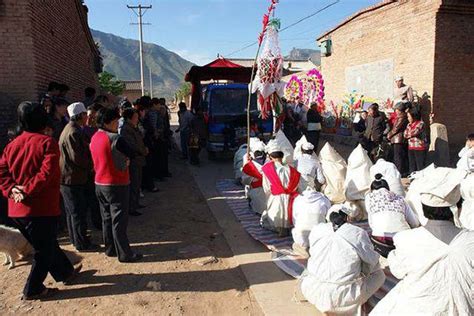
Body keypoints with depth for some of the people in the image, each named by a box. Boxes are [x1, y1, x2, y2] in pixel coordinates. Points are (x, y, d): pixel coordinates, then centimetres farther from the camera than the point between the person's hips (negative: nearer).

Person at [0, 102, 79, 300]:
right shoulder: (47, 142, -13)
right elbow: (47, 172, -23)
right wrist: (28, 190, -17)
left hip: (17, 209, 7)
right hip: (42, 208, -7)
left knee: (47, 244, 22)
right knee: (44, 250, 10)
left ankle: (65, 272, 38)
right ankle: (32, 290, 19)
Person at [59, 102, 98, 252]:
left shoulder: (70, 129, 12)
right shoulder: (74, 133, -20)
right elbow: (77, 157, -23)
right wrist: (91, 164, -9)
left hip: (68, 177, 10)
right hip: (73, 178, -10)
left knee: (72, 211, 19)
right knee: (78, 211, -1)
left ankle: (75, 239, 32)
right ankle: (82, 243, 8)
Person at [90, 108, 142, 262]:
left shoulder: (94, 138, 6)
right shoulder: (115, 139, -19)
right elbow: (133, 154, -16)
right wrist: (126, 159, 4)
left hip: (100, 184, 8)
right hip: (117, 184, -8)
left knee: (107, 217, 17)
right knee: (119, 220, -1)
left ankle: (110, 249, 28)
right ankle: (124, 253, 7)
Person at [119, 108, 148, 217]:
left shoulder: (134, 128, 12)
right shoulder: (126, 129, -18)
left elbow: (139, 142, 19)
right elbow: (133, 145, -22)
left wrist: (144, 149, 0)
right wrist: (145, 151, -8)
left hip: (138, 160, 10)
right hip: (133, 161, -10)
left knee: (137, 183, 19)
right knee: (133, 185, -2)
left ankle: (135, 204, 32)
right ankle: (131, 208, 8)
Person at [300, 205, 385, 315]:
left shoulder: (316, 230, 1)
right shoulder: (358, 233, -8)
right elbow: (372, 260, 2)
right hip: (343, 297, -2)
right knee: (379, 274, 19)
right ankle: (354, 306, 11)